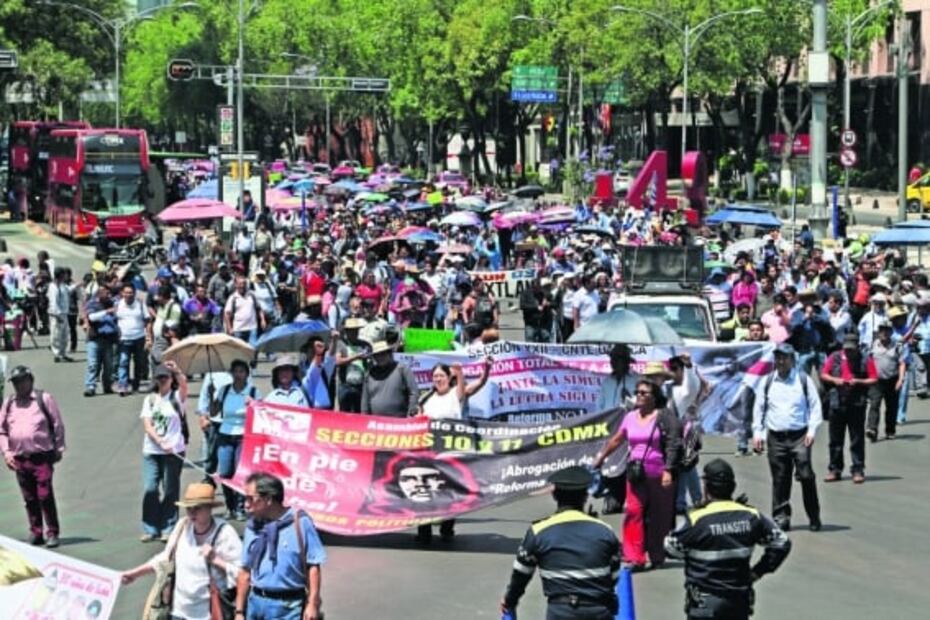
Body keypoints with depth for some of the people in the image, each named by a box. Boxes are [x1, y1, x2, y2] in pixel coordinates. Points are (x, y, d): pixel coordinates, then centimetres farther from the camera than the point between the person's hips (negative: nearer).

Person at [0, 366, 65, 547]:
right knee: (29, 499, 8)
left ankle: (52, 533, -1)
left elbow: (58, 425, 2)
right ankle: (35, 533, 15)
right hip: (19, 459, 4)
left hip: (42, 457, -4)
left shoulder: (44, 399, 0)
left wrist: (58, 449, 0)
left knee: (45, 497, -6)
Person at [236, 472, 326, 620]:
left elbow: (313, 566, -8)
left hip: (287, 607, -6)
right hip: (256, 602, 6)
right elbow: (245, 571, 11)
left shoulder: (300, 523, -8)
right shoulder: (253, 528, 7)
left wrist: (312, 604, -12)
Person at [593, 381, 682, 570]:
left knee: (658, 517, 5)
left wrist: (668, 470, -19)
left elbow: (673, 444, -11)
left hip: (659, 475, -4)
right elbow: (616, 440, 20)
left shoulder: (665, 417, -6)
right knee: (633, 512, -9)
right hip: (636, 474, 4)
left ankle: (655, 556, 18)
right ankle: (635, 557, -10)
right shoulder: (630, 417, 9)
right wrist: (600, 458, 27)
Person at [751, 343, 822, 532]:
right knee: (780, 479, 2)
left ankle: (814, 518, 0)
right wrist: (757, 432, 5)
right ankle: (781, 518, 7)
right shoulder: (767, 381, 9)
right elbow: (759, 408, 14)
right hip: (775, 437, 2)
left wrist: (812, 430, -6)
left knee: (806, 476, -9)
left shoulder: (803, 379, 3)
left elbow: (815, 405, 4)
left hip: (799, 436, -2)